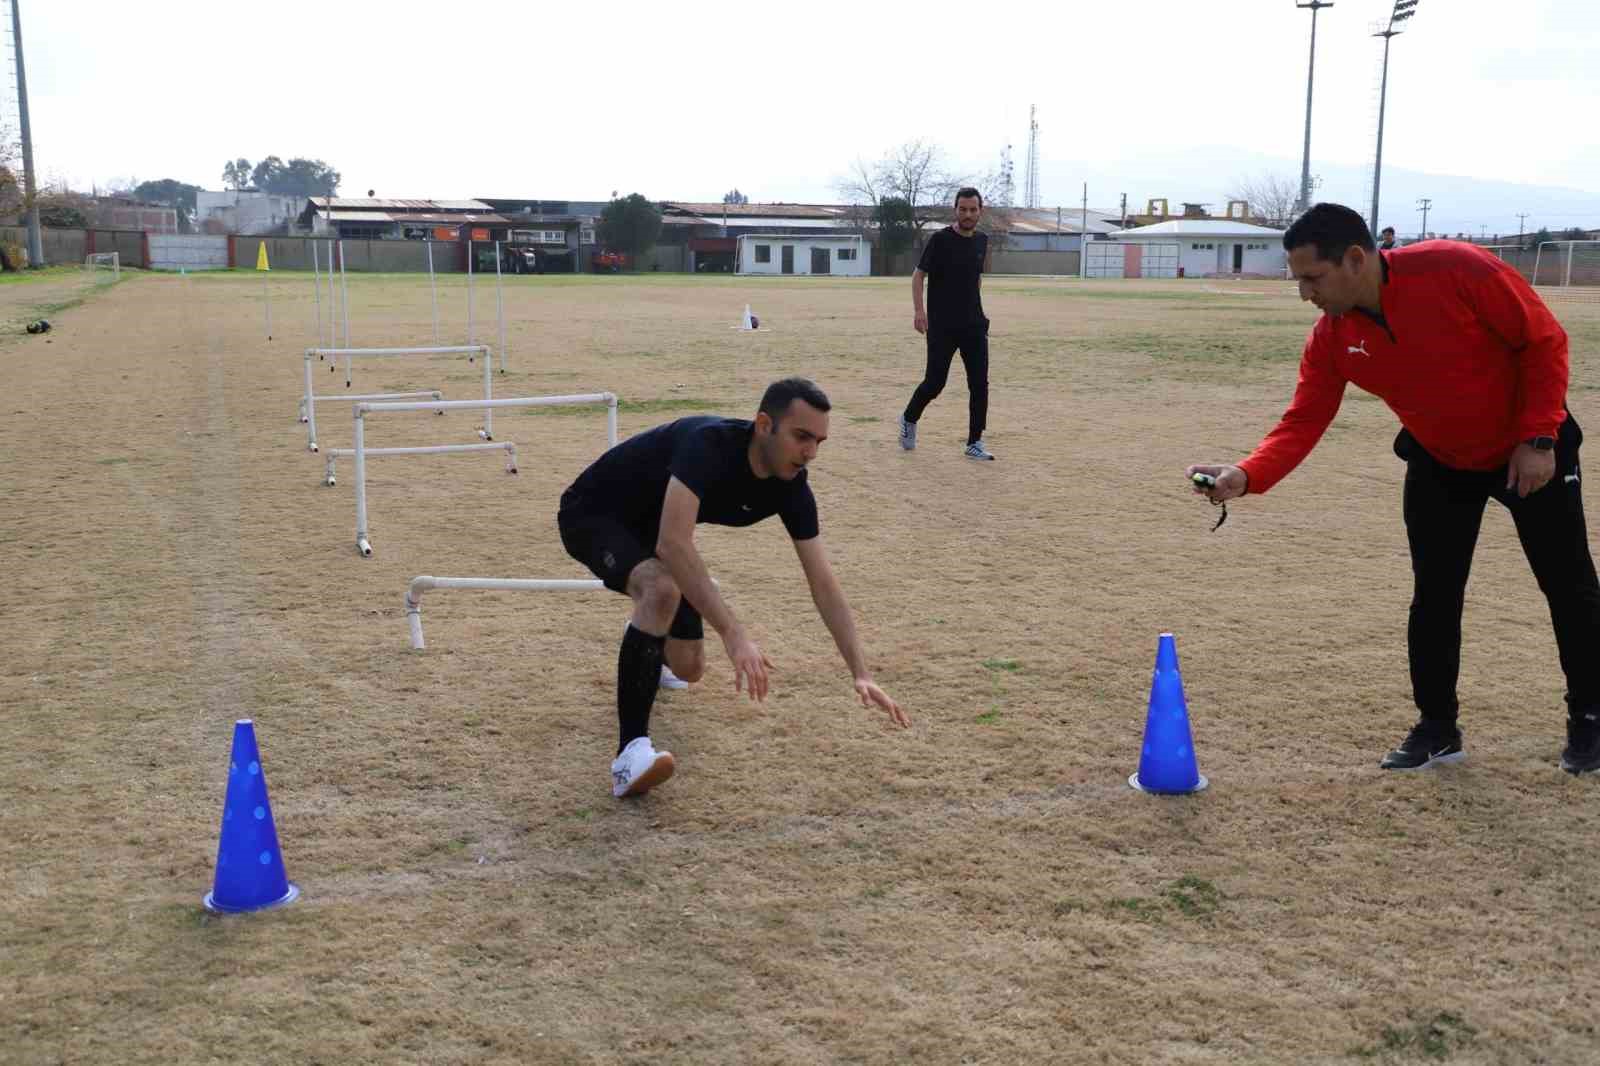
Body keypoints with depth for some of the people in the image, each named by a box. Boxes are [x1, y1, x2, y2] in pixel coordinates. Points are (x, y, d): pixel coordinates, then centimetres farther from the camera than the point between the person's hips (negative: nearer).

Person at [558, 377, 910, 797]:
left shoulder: (791, 488, -16)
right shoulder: (709, 443, -37)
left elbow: (824, 585, -11)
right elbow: (673, 543, -48)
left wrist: (862, 674, -16)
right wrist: (733, 633, -53)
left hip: (646, 529, 7)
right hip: (593, 514, -7)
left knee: (689, 668, 9)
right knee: (662, 589, -38)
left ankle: (645, 641, 50)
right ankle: (631, 753, -33)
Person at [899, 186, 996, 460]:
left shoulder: (982, 241, 8)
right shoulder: (941, 240, -8)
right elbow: (918, 274, -8)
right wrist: (919, 309, -20)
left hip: (974, 325, 5)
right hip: (942, 326, -5)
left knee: (979, 384, -1)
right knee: (935, 382, -2)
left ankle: (975, 443, 7)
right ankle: (909, 420, 25)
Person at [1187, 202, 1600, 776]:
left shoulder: (1458, 269, -31)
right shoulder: (1330, 338, -17)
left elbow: (1544, 340, -21)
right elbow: (1303, 422, -18)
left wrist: (1537, 439, -24)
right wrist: (1245, 475, -36)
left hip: (1529, 450, -3)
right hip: (1439, 463, 4)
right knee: (1433, 596, 3)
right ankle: (1437, 729, 18)